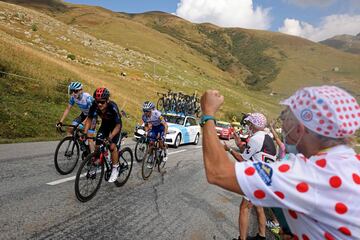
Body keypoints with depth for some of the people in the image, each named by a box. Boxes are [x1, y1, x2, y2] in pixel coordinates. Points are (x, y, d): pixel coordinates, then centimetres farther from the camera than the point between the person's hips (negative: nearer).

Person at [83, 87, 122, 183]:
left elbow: (118, 125, -32)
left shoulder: (113, 107, -37)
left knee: (112, 146, -18)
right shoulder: (94, 105, -26)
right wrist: (84, 133, -22)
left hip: (115, 125, -4)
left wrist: (110, 137, -42)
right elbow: (89, 119, -12)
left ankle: (115, 169, -2)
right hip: (105, 123, 4)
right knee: (98, 145, -5)